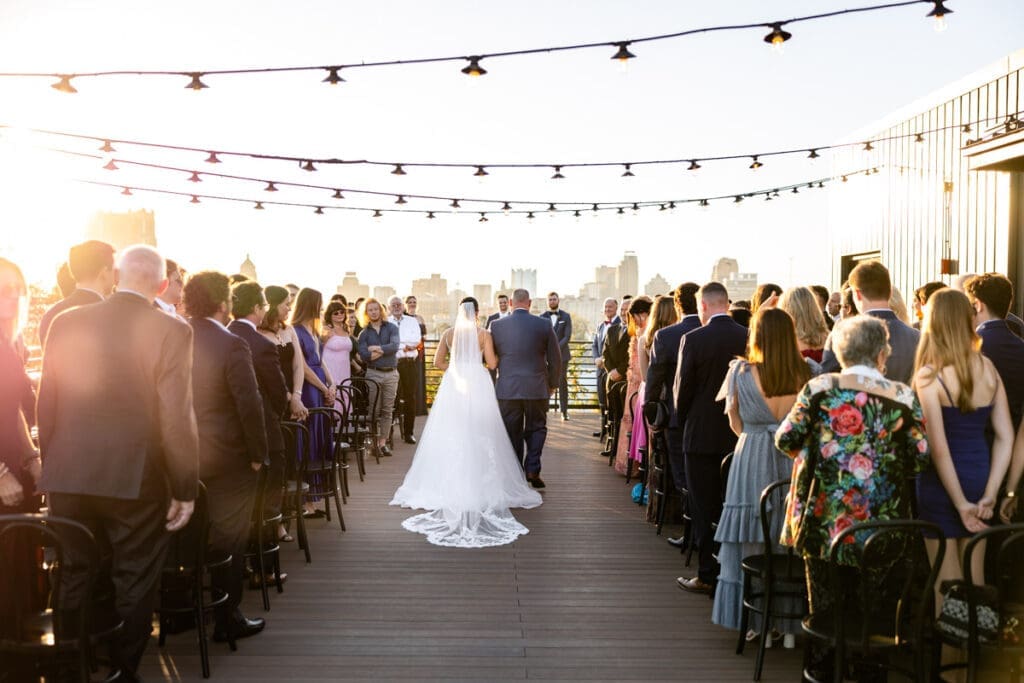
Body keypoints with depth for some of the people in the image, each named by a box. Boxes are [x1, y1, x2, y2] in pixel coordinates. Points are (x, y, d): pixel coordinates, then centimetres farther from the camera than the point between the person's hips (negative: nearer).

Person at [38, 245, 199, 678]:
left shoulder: (67, 323, 1)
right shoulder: (171, 332, -13)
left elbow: (46, 404, 5)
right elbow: (177, 418, -14)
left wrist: (51, 467, 16)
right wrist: (185, 488, -6)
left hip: (68, 478, 4)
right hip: (137, 479, -4)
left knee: (73, 583, 18)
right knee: (134, 587, 12)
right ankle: (122, 670, 23)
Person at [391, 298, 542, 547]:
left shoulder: (448, 333, 5)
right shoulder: (484, 335, -2)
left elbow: (438, 362, 6)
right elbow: (492, 363, -3)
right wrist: (501, 353, 16)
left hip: (453, 386, 2)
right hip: (477, 386, -2)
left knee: (451, 435, 6)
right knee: (479, 436, 3)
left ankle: (450, 484, 8)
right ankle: (480, 485, 4)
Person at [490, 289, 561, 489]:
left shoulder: (497, 326, -3)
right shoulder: (544, 325, -3)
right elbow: (555, 360, 2)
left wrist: (493, 385, 22)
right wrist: (552, 384, 16)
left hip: (507, 389, 0)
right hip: (537, 388, 0)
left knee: (512, 433, 9)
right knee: (536, 428, 15)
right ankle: (532, 469, 3)